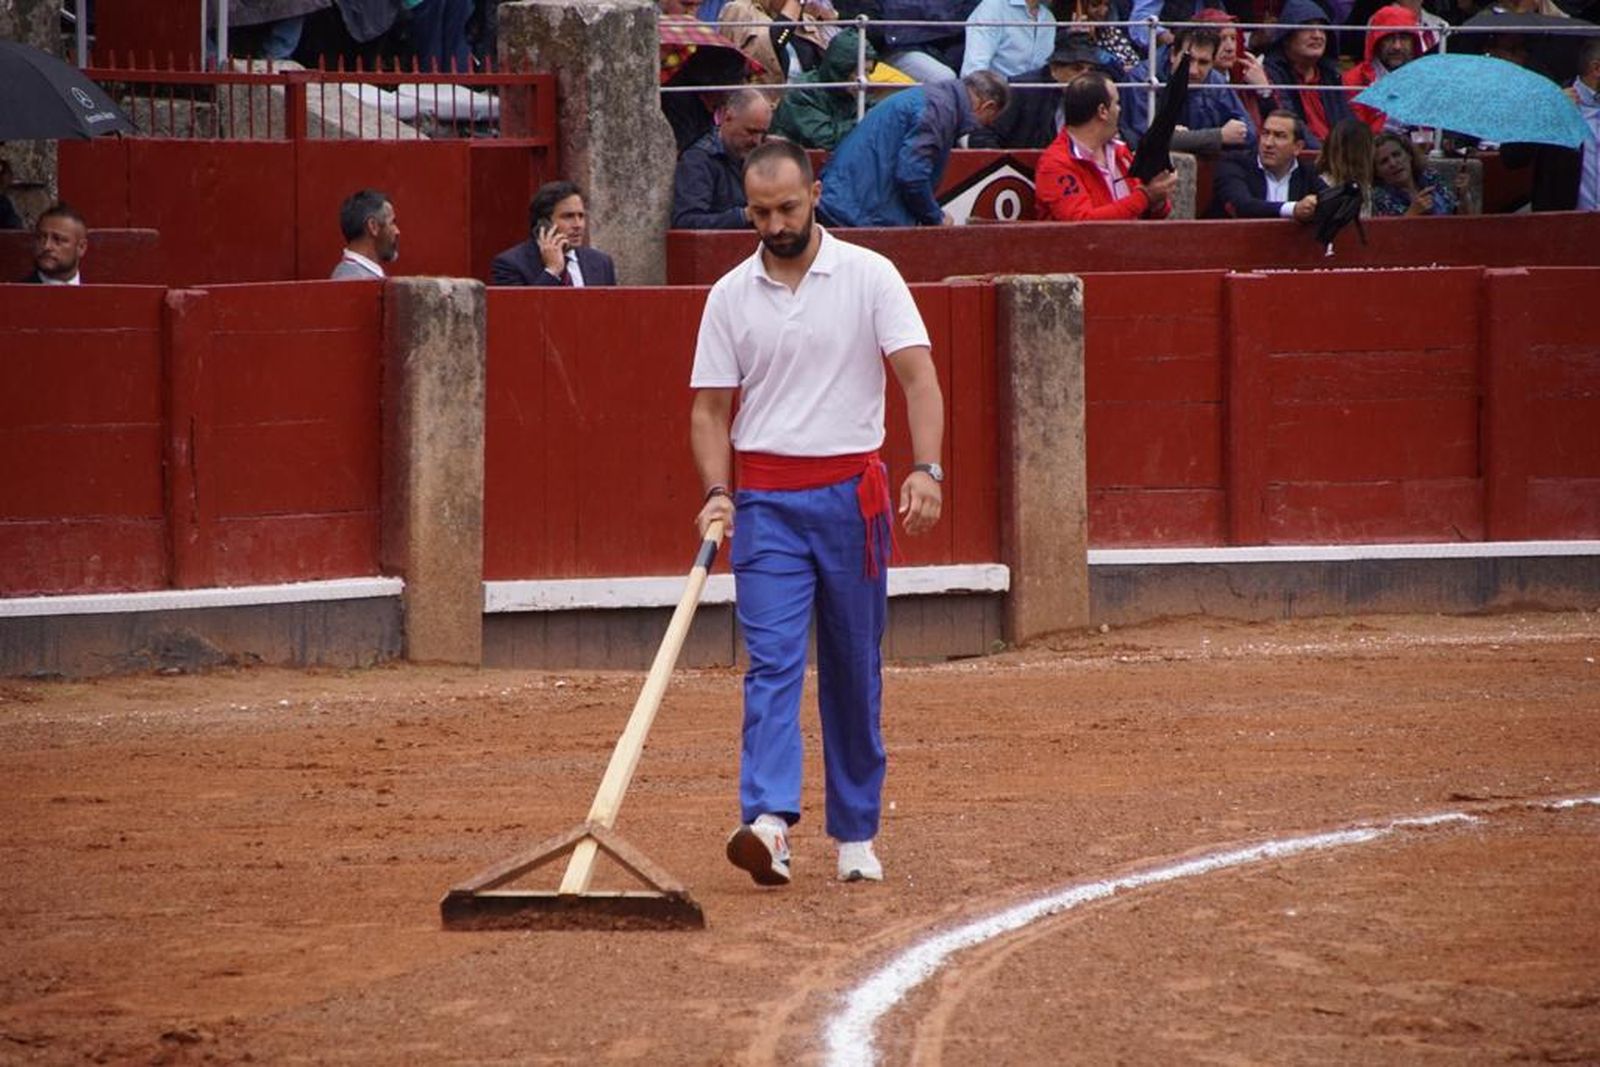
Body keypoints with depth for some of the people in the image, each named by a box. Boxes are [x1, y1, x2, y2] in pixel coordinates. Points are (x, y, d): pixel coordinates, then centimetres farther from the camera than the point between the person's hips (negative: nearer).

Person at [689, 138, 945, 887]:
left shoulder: (869, 277, -1)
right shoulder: (730, 297, 5)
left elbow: (918, 376, -8)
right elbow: (710, 409, 8)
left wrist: (926, 469, -23)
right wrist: (717, 493, -9)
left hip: (851, 494, 0)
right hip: (766, 499, 1)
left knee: (854, 671, 7)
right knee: (772, 659, -13)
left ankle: (856, 834, 16)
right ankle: (768, 821, -25)